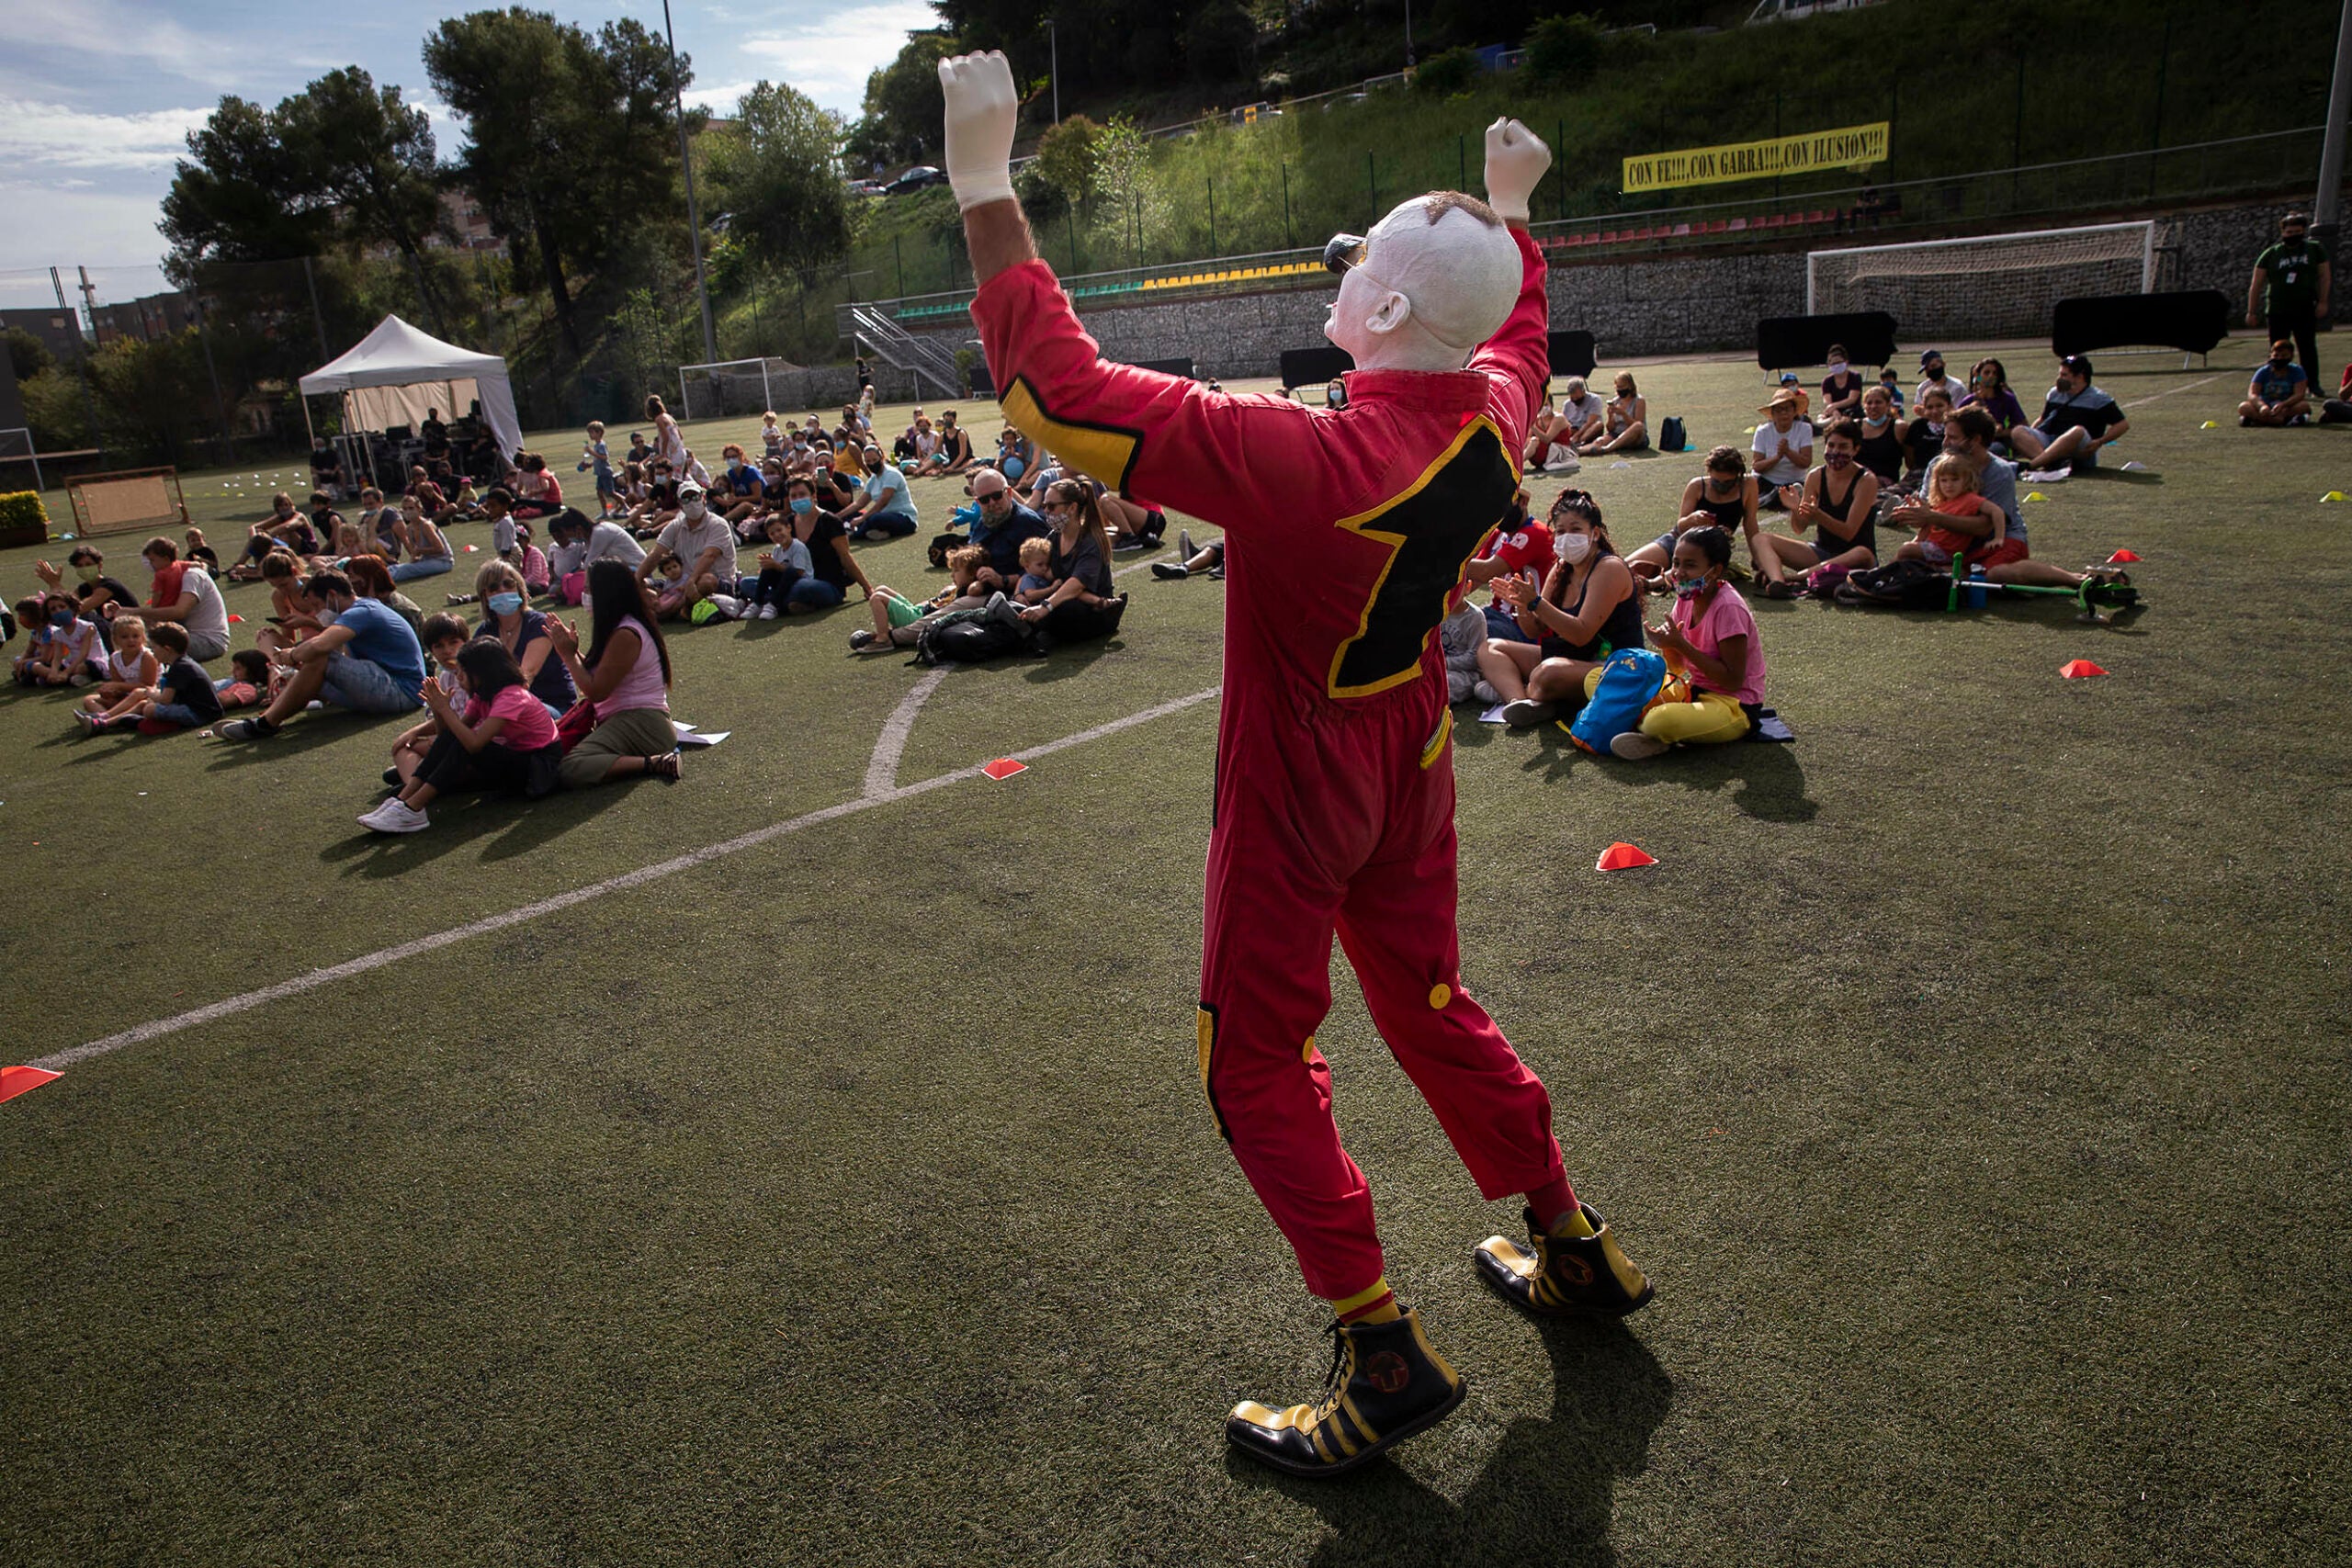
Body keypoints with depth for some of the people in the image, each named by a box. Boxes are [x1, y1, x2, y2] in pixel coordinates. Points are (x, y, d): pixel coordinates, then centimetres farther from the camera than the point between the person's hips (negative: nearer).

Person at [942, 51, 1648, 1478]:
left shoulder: (1309, 460, -32)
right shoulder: (1492, 421, -8)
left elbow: (1060, 387, -30)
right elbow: (1516, 333, 20)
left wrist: (984, 184, -23)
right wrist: (1510, 213, 34)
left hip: (1296, 800, -7)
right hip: (1411, 777, 8)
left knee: (1260, 1069, 8)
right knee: (1433, 1008, 24)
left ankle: (1388, 1359, 15)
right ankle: (1574, 1250, 40)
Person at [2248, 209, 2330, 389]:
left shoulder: (2315, 249, 8)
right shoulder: (2271, 254, 5)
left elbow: (2325, 276, 6)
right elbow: (2256, 285, 5)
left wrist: (2322, 302, -5)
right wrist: (2251, 312, -1)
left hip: (2306, 309, 1)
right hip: (2277, 311, -1)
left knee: (2308, 348, 1)